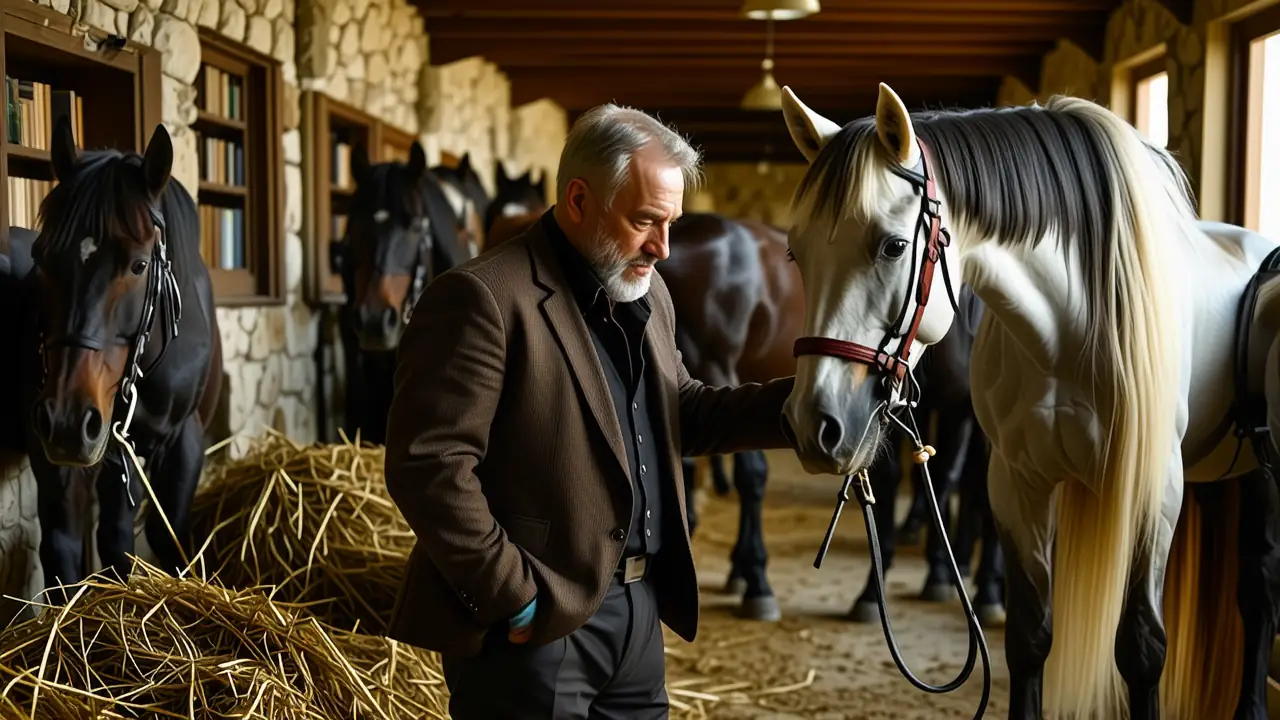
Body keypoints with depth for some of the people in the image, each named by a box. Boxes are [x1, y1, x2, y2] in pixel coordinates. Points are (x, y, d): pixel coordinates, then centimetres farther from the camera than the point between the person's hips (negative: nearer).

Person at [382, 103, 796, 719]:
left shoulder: (645, 294, 13)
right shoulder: (484, 299, -16)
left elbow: (678, 415, 19)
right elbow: (428, 466, -20)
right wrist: (511, 596, -18)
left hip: (639, 610, 8)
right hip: (536, 621, -8)